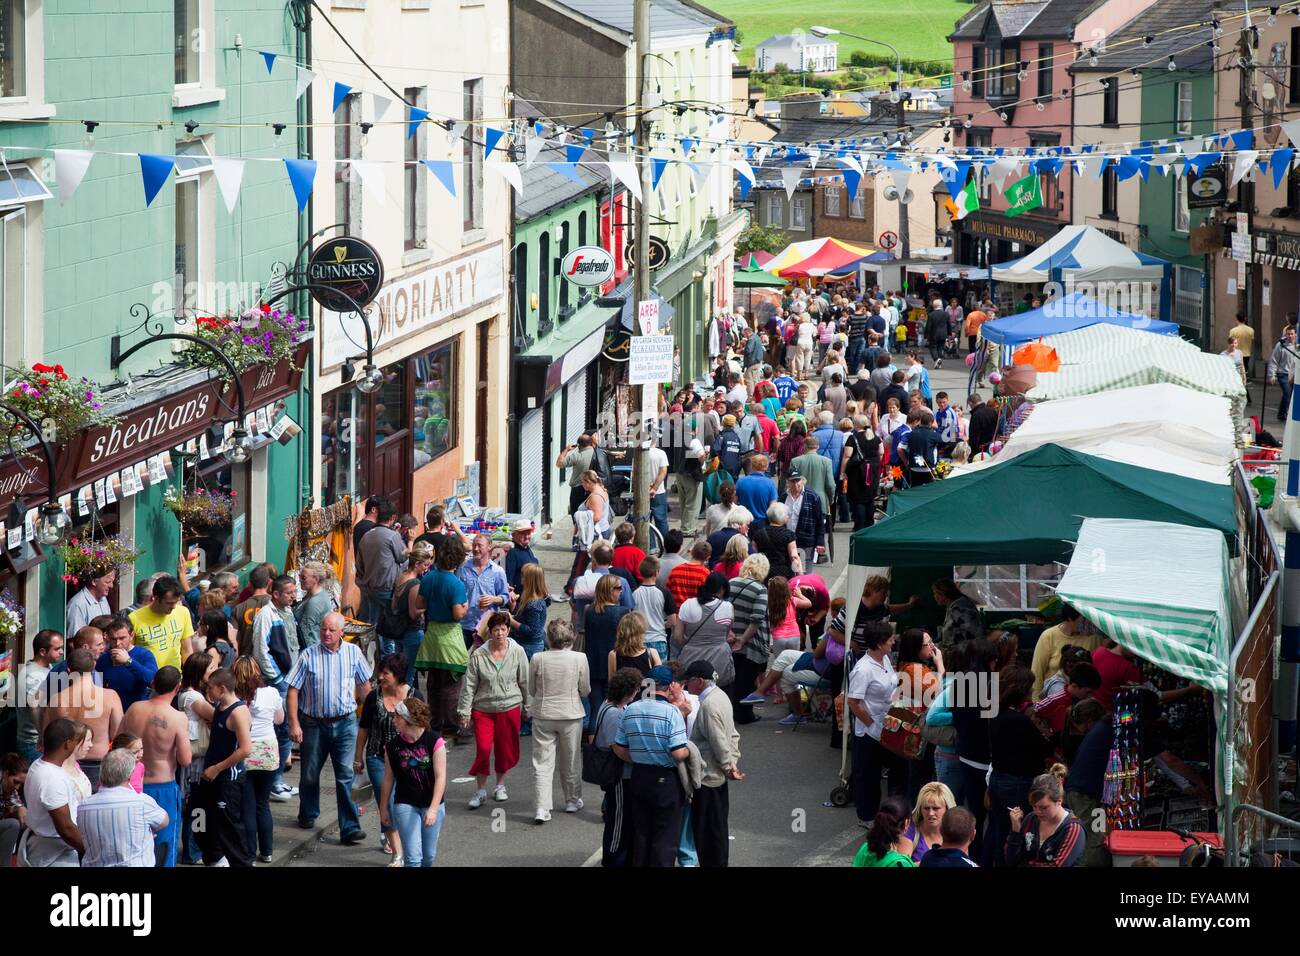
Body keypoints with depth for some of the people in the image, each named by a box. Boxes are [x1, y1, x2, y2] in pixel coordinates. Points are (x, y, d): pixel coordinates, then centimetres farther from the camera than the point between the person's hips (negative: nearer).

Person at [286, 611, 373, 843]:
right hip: (313, 722, 0)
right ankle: (308, 814, 39)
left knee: (346, 774, -8)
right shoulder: (308, 656, -5)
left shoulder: (353, 653, 1)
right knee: (310, 773, 14)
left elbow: (364, 685, 13)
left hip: (345, 722, 0)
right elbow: (293, 691, -4)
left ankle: (350, 828, -10)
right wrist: (294, 724, -10)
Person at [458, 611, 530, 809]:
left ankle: (500, 785, 30)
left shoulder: (517, 652, -4)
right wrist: (465, 711, -2)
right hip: (483, 709, -1)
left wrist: (528, 707, 10)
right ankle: (481, 790, 7)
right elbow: (469, 685, -2)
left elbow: (525, 681, 5)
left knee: (506, 749, 9)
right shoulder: (478, 655, -7)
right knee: (483, 748, -8)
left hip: (510, 708, 1)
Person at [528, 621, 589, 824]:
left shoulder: (538, 659, -9)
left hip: (543, 715, 0)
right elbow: (585, 690, -3)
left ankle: (541, 808, -6)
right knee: (571, 761, 18)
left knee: (542, 763, 3)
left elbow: (531, 690, 1)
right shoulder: (579, 658, -11)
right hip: (571, 715, 0)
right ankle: (573, 800, 32)